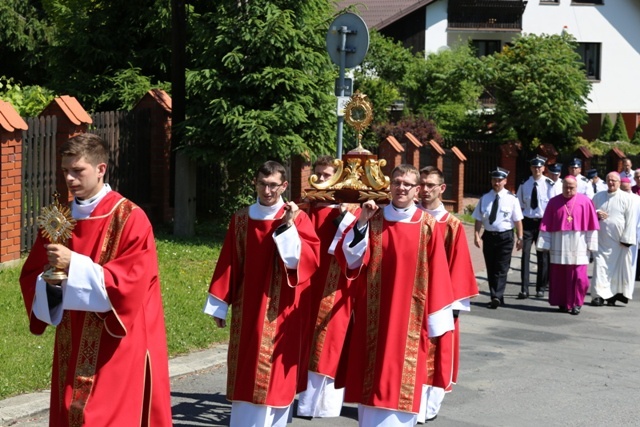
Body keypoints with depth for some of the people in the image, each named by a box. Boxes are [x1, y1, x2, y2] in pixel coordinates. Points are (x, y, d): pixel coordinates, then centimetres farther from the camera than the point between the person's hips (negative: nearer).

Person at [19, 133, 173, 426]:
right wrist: (50, 281, -11)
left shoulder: (129, 218, -10)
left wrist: (74, 266, -23)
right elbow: (30, 276, 12)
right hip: (73, 347, 6)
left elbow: (130, 281, -18)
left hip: (118, 347, -6)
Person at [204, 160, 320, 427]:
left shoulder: (297, 218, -3)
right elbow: (228, 264, 6)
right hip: (247, 310, 3)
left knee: (274, 374, 1)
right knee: (245, 375, 6)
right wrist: (219, 305, 5)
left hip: (279, 313, -3)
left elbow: (309, 259, -15)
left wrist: (287, 227, -23)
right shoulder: (241, 219, 5)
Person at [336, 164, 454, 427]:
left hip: (411, 318, -1)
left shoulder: (428, 226, -1)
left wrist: (436, 319, -3)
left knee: (403, 380, 3)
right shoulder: (373, 220, 2)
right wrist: (361, 223, -18)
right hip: (375, 315, 1)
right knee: (374, 377, 6)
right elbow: (350, 259, -7)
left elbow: (436, 274, -1)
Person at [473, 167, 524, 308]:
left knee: (501, 269, -7)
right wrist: (476, 235, -7)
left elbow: (517, 220, -2)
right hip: (489, 236, 4)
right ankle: (497, 298, 17)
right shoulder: (485, 198, 6)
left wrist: (520, 238, -5)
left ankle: (497, 297, -12)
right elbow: (478, 219, 4)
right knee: (491, 269, 8)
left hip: (505, 237, -4)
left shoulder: (511, 199, -2)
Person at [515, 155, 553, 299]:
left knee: (542, 256, 8)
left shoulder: (549, 185, -5)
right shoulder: (524, 185, 4)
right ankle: (524, 289, -4)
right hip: (527, 222, 2)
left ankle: (541, 288, 19)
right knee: (525, 254, -4)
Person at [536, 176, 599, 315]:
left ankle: (576, 303, 7)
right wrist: (545, 244, -1)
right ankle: (563, 303, 15)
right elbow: (546, 225, 4)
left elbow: (591, 225, 1)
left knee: (578, 276, -5)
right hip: (559, 244, 1)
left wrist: (591, 245, -2)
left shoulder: (585, 202, 1)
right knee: (560, 275, 4)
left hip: (578, 244, -1)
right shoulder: (554, 202, 4)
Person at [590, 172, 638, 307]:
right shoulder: (598, 197, 10)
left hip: (618, 240, -2)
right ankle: (599, 295, -7)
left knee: (618, 267, 3)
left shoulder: (627, 198, -1)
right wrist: (596, 213, -8)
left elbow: (631, 220, -5)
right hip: (601, 239, 2)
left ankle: (614, 293, 13)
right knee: (600, 265, -6)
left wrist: (626, 239, -11)